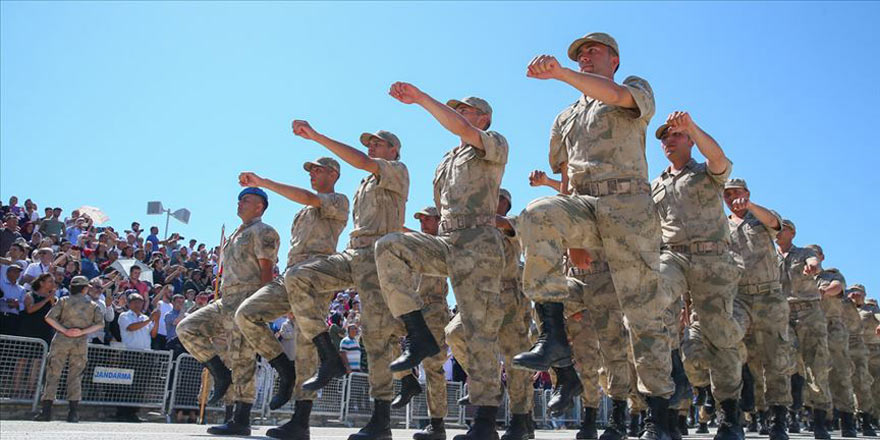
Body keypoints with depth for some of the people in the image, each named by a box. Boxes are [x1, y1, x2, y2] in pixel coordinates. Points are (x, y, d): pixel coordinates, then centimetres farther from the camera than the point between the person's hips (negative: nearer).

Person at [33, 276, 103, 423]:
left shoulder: (64, 300, 6)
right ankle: (73, 413, 2)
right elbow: (100, 323, -3)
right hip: (81, 343, 1)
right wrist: (83, 332, -8)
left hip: (62, 340, -1)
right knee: (75, 376, 5)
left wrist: (64, 330, -8)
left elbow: (49, 317, -6)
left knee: (53, 373, 4)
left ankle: (46, 410, 1)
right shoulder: (92, 305, 8)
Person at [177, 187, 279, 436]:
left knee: (243, 362, -8)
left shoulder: (262, 232, -4)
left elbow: (266, 271, -13)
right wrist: (222, 299, 22)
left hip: (247, 302, -10)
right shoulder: (236, 234, 25)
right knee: (187, 329, 1)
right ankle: (221, 375, 6)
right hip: (226, 301, 10)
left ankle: (241, 421, -2)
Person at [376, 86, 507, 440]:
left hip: (479, 243, -6)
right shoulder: (446, 162, 28)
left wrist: (421, 98, -10)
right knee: (389, 246, -19)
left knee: (479, 331, -10)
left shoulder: (496, 146, 7)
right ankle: (419, 336, -18)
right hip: (445, 242, 6)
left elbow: (461, 129, -14)